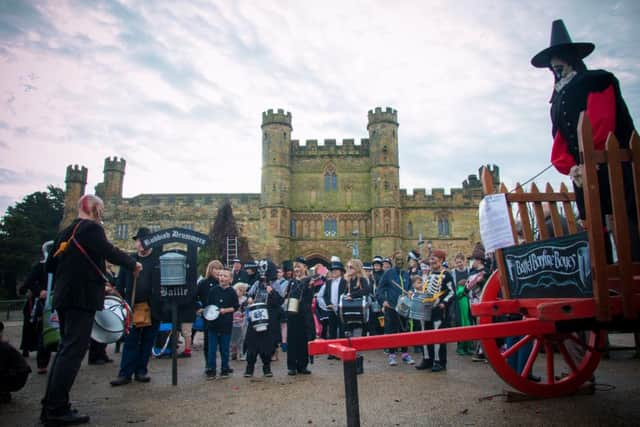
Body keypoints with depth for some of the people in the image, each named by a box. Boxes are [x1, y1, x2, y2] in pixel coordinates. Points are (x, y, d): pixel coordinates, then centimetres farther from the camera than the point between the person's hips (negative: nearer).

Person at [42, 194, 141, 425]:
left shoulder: (65, 232, 17)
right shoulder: (91, 228, -9)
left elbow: (50, 264, 20)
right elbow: (109, 251, -20)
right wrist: (133, 264, -6)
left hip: (64, 297, 9)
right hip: (82, 298, -9)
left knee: (65, 349, 15)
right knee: (73, 351, -7)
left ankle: (51, 405, 19)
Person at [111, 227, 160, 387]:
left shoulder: (159, 260, 0)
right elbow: (120, 284, 10)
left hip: (153, 308, -1)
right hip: (133, 308, 1)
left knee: (147, 342, 8)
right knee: (130, 342, 3)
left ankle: (140, 371, 19)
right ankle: (125, 373, 8)